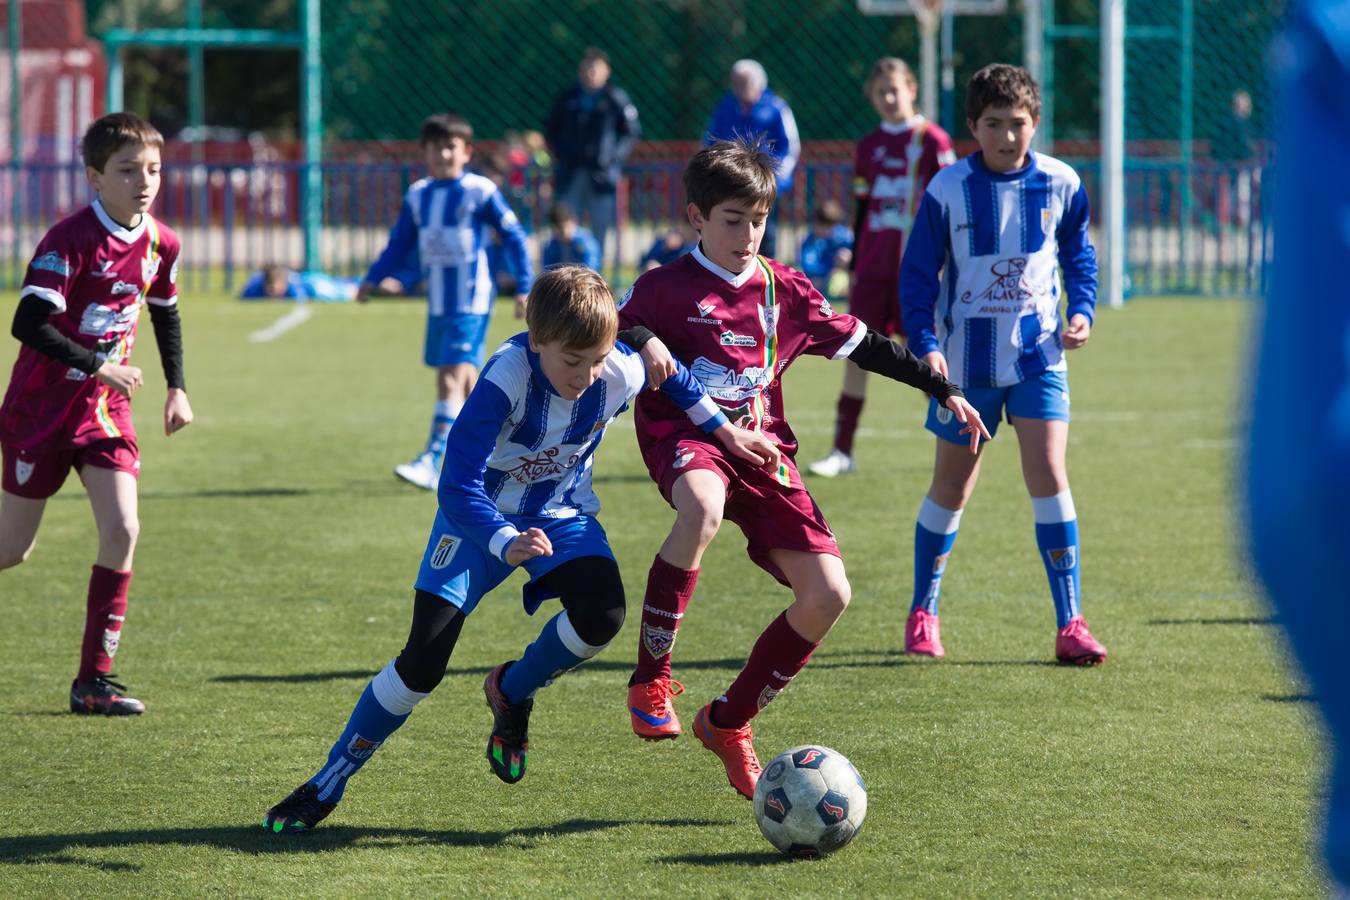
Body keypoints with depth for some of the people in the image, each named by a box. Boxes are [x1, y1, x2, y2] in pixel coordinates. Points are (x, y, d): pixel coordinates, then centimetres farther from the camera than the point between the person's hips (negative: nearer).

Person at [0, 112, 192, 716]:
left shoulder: (160, 244, 1)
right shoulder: (70, 241, -20)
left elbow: (165, 314, 20)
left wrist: (177, 387, 15)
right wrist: (99, 366, -31)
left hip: (105, 408, 5)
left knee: (122, 531, -10)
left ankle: (94, 678, -4)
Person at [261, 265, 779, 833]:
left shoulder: (625, 373, -22)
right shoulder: (506, 378, -33)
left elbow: (674, 379, 5)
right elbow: (458, 486, -35)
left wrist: (727, 434, 12)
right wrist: (507, 545, -51)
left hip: (560, 513, 3)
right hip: (480, 513, -3)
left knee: (601, 616, -27)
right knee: (422, 663, -13)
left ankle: (512, 692, 6)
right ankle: (326, 786, 4)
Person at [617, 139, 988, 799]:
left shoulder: (785, 291, 12)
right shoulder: (664, 289, 0)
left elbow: (861, 345, 20)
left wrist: (944, 391, 20)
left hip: (762, 448, 5)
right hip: (687, 435, -5)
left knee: (827, 595, -9)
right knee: (703, 508, -43)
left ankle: (729, 721, 11)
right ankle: (650, 680, -30)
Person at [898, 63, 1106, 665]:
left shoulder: (1060, 185, -3)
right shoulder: (948, 190, -8)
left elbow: (1078, 254, 13)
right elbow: (917, 274, -3)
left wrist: (1082, 310, -3)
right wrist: (925, 344, -15)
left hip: (1038, 354, 0)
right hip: (966, 361, 0)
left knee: (1048, 475, -14)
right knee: (951, 488, 10)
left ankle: (1070, 625, -10)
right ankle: (922, 615, 28)